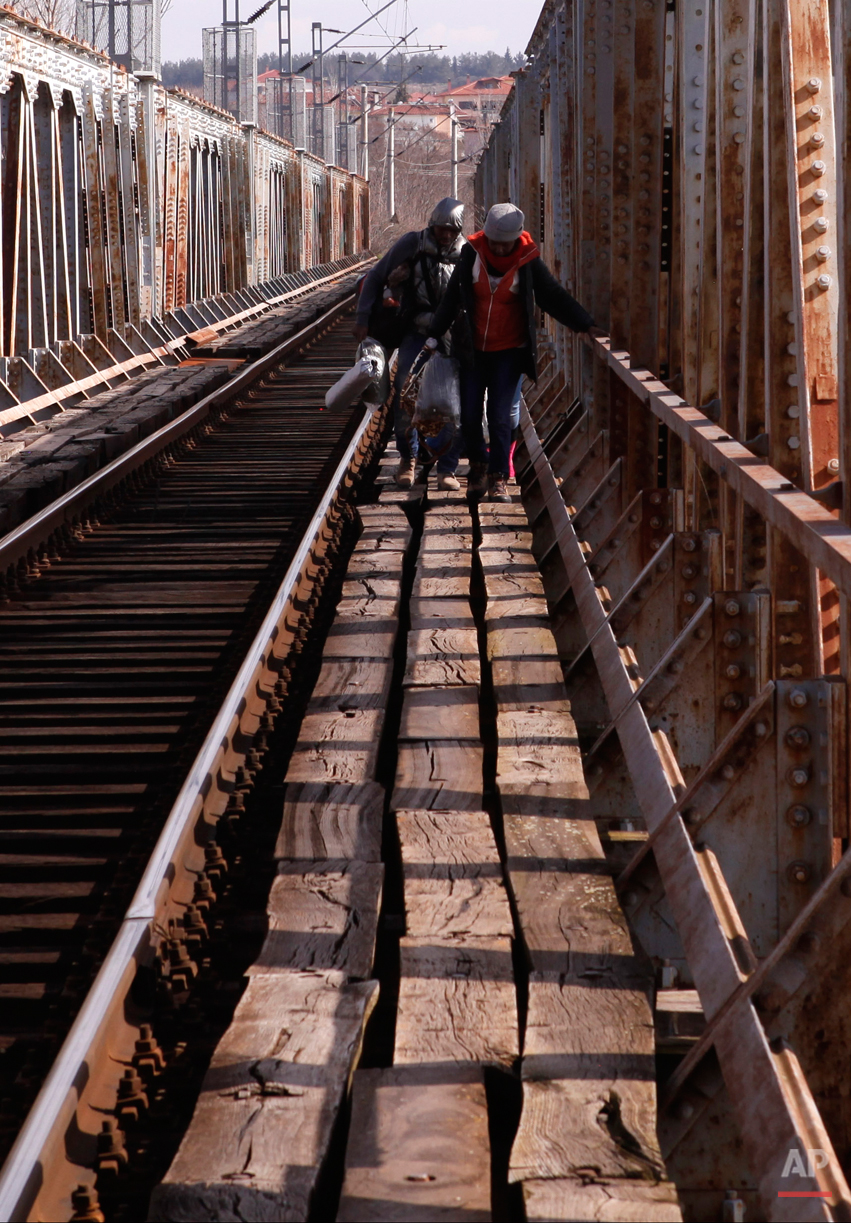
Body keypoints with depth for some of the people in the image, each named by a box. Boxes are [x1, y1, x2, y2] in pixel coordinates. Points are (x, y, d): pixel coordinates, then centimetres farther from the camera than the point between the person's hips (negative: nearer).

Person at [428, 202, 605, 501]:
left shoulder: (528, 262, -9)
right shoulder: (471, 254, -5)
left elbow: (554, 296, -6)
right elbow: (452, 297, 4)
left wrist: (585, 324, -15)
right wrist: (435, 334, 8)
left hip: (509, 351, -2)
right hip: (473, 350, 2)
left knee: (501, 417, -8)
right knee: (469, 415, 2)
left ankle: (498, 477, 3)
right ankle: (478, 466, 25)